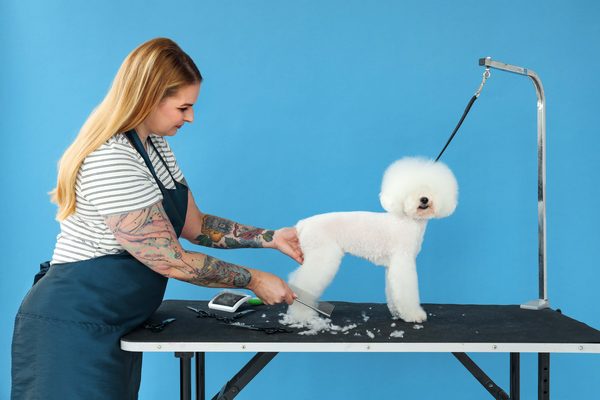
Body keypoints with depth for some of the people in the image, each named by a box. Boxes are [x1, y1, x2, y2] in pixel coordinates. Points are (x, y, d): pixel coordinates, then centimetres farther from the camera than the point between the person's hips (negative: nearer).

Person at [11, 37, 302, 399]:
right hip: (74, 328, -9)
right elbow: (172, 261, -22)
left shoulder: (155, 145, 6)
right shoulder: (111, 163, -25)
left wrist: (272, 238, 1)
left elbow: (195, 225, 9)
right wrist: (253, 279, -13)